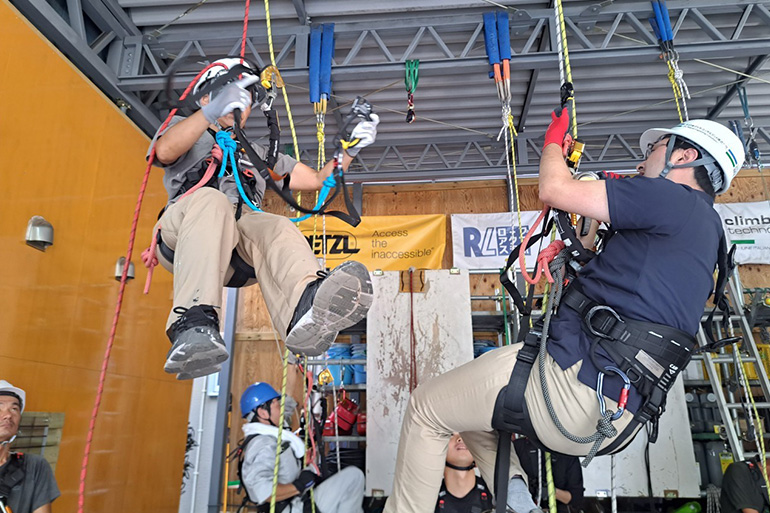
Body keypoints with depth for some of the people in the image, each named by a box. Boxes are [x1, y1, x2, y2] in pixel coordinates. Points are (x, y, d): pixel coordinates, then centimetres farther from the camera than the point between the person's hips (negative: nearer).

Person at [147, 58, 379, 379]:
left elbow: (318, 180, 34)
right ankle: (193, 326, -52)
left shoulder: (259, 155, 38)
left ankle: (305, 314, -63)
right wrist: (213, 111, -17)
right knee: (211, 200, -35)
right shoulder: (183, 127, 27)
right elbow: (165, 151, 0)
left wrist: (351, 148, 18)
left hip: (238, 242, 2)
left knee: (277, 227, -31)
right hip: (181, 232, -2)